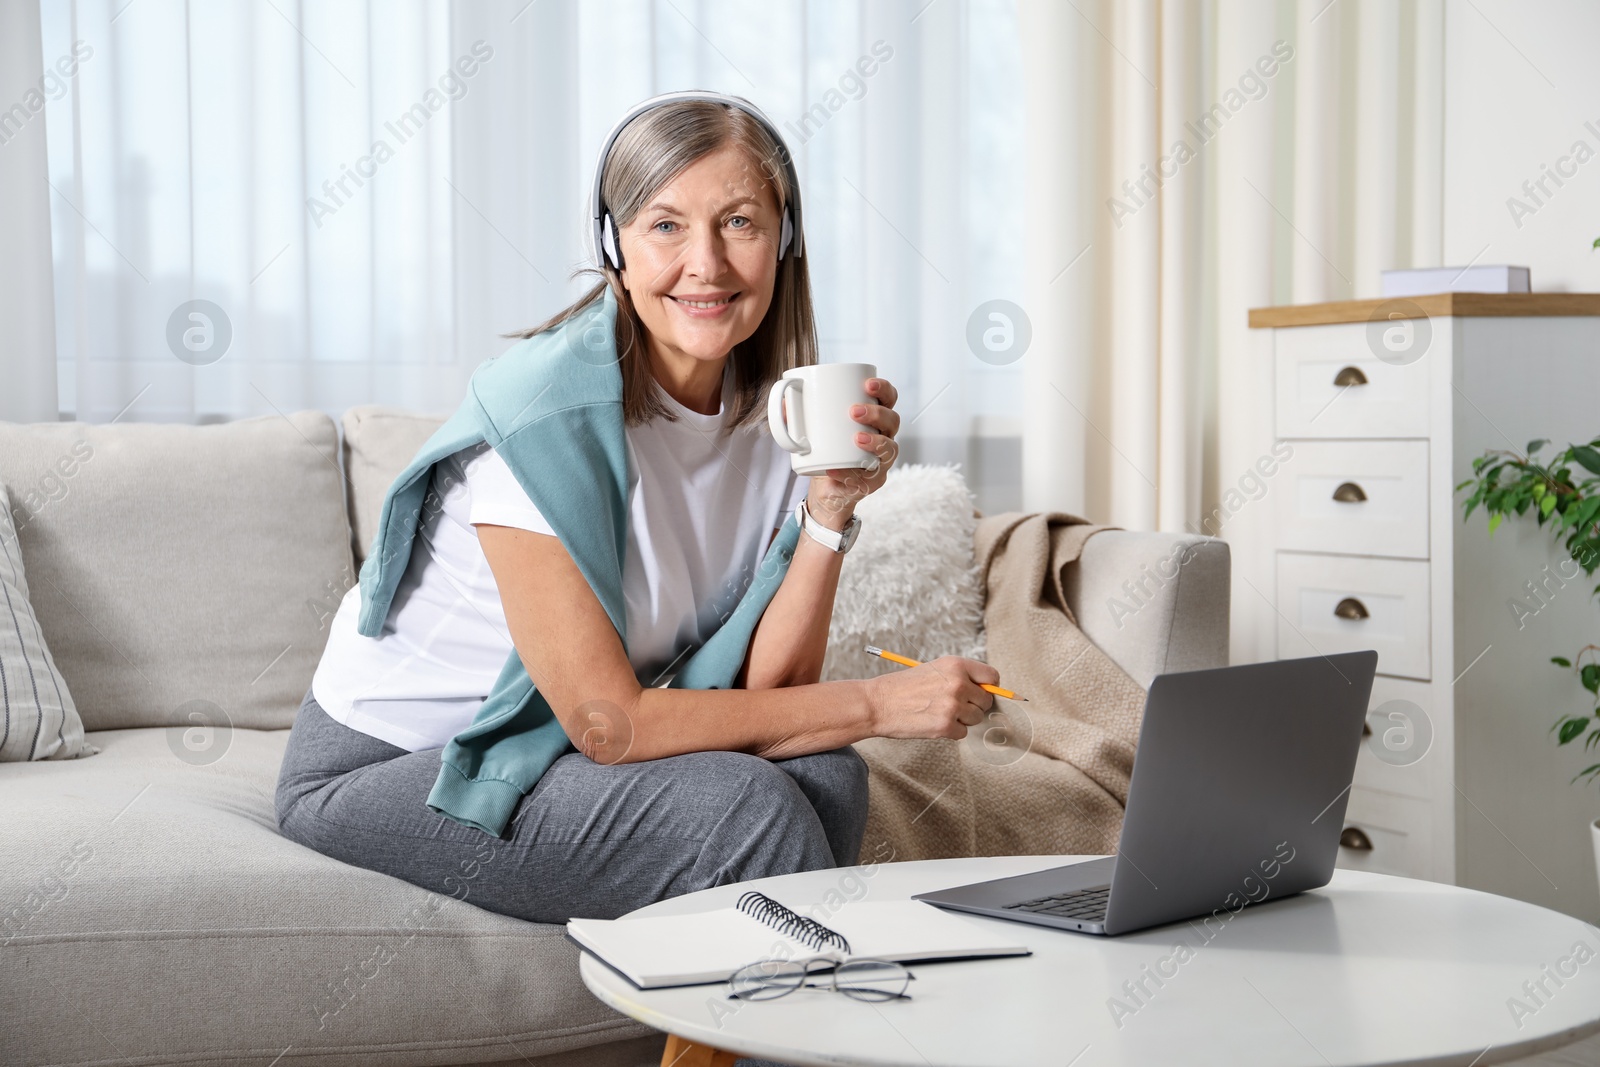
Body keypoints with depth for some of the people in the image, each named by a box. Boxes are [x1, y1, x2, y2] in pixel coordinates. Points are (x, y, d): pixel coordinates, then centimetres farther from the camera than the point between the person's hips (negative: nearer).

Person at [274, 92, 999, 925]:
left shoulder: (777, 416, -4)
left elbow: (766, 695, -8)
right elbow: (609, 723, -24)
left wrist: (832, 509, -20)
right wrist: (877, 703, -21)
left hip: (548, 750, 6)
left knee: (822, 773, -19)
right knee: (743, 806, -25)